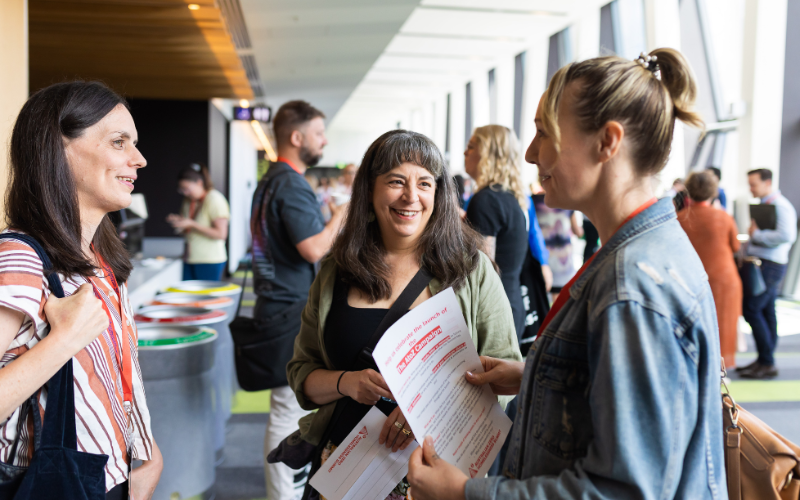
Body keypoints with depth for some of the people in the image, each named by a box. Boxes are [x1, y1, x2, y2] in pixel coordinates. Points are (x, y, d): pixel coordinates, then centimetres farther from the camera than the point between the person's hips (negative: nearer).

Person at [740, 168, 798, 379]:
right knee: (766, 311, 11)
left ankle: (767, 363, -6)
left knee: (751, 309, -11)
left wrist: (756, 233, -18)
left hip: (770, 266, -9)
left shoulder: (780, 205, -14)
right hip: (761, 263, 9)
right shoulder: (764, 205, 16)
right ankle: (764, 361, 17)